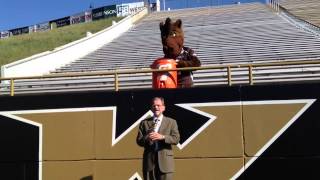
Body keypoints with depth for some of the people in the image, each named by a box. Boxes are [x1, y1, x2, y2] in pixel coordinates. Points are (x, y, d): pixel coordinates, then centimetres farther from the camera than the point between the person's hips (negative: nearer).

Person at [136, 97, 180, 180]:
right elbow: (139, 141, 6)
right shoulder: (144, 122, 12)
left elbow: (176, 139, -3)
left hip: (165, 161, -1)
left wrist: (162, 137, -20)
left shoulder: (171, 122, 9)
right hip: (149, 161, 1)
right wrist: (147, 138, -18)